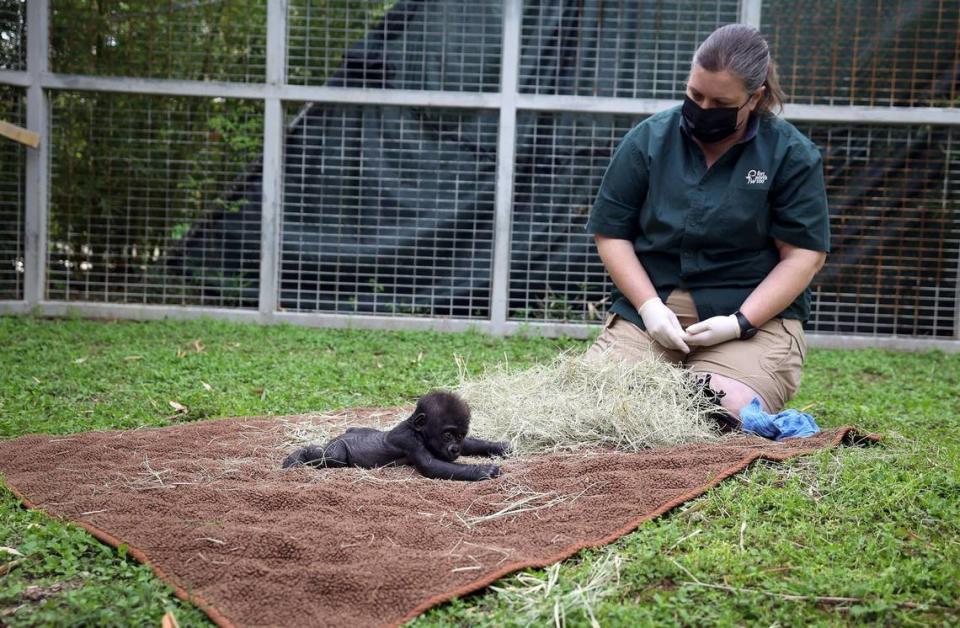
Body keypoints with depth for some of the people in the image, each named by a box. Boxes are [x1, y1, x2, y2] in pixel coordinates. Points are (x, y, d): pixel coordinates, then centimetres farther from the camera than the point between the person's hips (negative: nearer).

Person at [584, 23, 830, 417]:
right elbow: (611, 233, 4)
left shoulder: (791, 155, -1)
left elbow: (804, 255, -3)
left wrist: (740, 322, -15)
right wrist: (649, 306, -10)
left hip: (753, 313, -1)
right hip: (652, 308, 2)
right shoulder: (648, 140, 4)